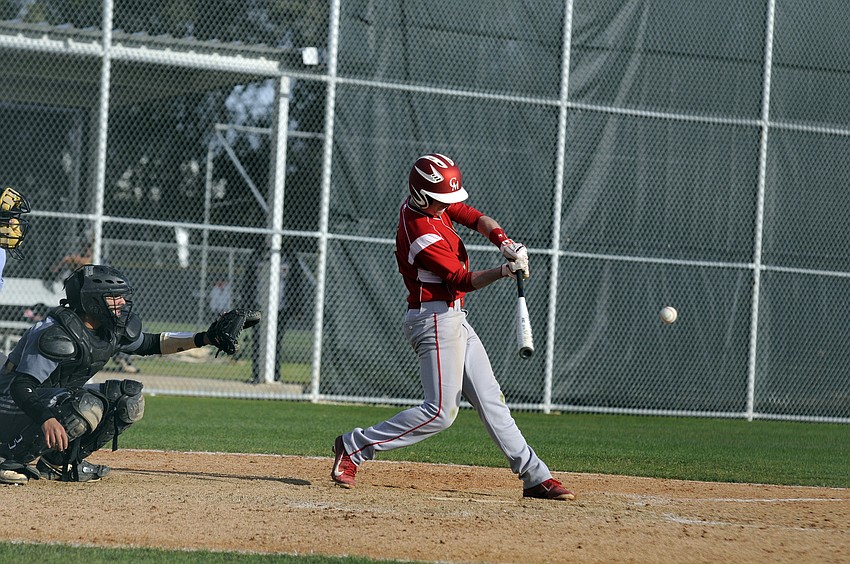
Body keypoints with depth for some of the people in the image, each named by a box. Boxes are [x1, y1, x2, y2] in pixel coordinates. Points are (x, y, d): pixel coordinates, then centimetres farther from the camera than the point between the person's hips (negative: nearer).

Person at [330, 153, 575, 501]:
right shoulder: (422, 236, -23)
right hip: (435, 319, -10)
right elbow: (463, 280, -19)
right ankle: (354, 447, -5)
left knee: (490, 401, 9)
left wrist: (503, 241, -12)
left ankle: (534, 476, 10)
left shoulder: (436, 204, 4)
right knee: (440, 411, -13)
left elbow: (476, 218, 7)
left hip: (454, 319, 10)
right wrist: (504, 272, -32)